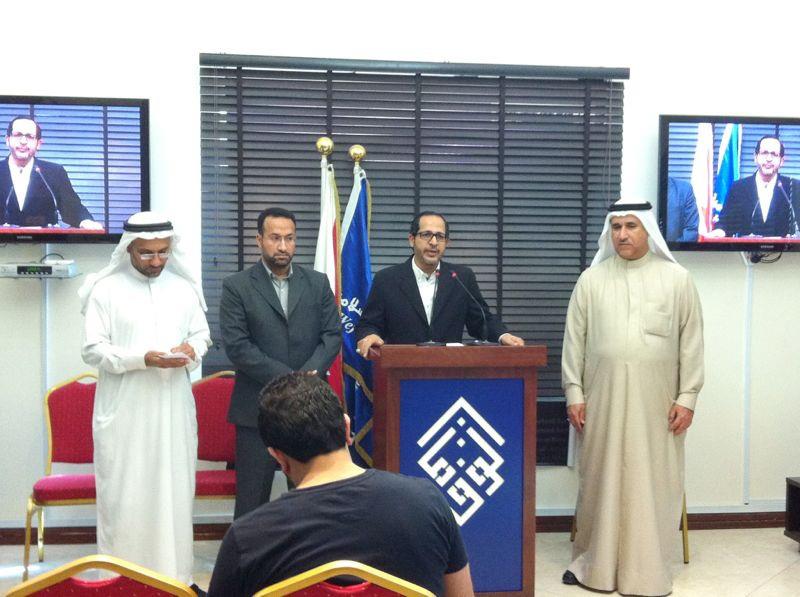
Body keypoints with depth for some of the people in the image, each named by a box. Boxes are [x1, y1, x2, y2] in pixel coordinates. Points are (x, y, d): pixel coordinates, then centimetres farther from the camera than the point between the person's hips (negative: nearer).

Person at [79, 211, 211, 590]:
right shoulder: (105, 289, -3)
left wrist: (192, 350, -9)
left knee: (174, 493, 7)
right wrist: (143, 359, -20)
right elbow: (93, 350, -7)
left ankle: (176, 577, 17)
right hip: (124, 411, -3)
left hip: (173, 408, 3)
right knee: (124, 495, 0)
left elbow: (202, 335, 14)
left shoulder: (184, 288, 8)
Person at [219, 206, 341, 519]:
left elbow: (332, 335, 4)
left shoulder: (318, 283, 9)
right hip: (257, 408, -2)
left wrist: (308, 375, -13)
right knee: (252, 497, 4)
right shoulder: (236, 287, 0)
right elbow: (237, 346, -8)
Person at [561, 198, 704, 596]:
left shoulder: (677, 278, 3)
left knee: (652, 483, 3)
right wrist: (574, 394, 0)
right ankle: (596, 565, 19)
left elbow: (691, 341, 3)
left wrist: (687, 396, -3)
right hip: (602, 398, 1)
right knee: (601, 480, 7)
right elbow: (574, 340, 6)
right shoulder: (591, 279, 6)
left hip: (656, 400, -1)